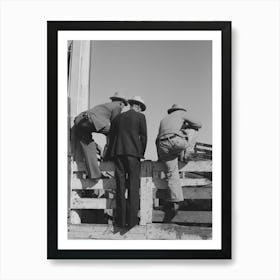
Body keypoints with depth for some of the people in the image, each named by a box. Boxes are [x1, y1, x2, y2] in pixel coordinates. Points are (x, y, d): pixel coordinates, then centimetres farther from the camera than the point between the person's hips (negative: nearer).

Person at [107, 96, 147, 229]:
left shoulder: (118, 117, 17)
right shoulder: (140, 117, 5)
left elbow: (111, 137, 16)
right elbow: (143, 137, 1)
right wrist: (141, 153, 10)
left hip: (118, 153, 4)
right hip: (133, 153, -4)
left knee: (120, 187, 5)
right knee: (133, 187, -1)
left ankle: (121, 220, 4)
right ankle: (131, 219, -4)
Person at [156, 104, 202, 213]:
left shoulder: (163, 120, 35)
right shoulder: (181, 113, 21)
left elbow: (157, 140, 32)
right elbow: (198, 125, 20)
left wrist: (160, 157, 35)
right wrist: (186, 126, 39)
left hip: (163, 145, 4)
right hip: (177, 141, -4)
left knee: (171, 174, 10)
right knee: (192, 130, 26)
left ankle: (175, 202, 5)